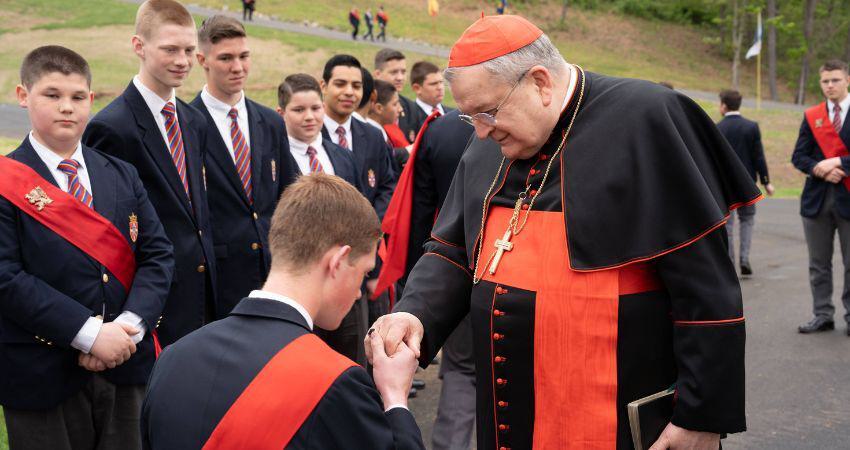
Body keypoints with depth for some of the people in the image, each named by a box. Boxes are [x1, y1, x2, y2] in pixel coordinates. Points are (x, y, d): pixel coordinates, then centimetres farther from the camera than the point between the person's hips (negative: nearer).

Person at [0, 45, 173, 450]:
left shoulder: (123, 176, 9)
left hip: (125, 368, 4)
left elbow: (158, 254, 4)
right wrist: (88, 334, -20)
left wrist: (129, 324, -13)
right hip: (43, 378, -4)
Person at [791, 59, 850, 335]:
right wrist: (820, 169, -13)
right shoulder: (811, 116, 9)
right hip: (817, 198, 3)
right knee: (819, 263, 8)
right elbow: (798, 156, 5)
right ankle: (823, 315, 16)